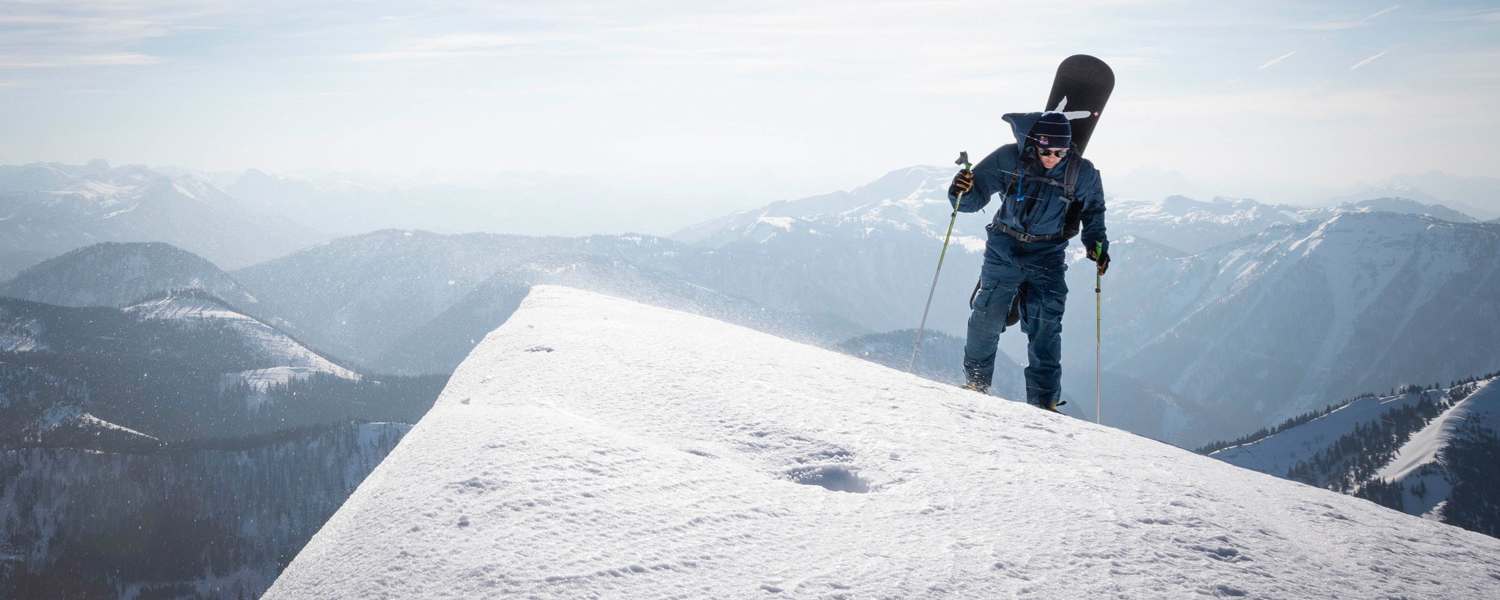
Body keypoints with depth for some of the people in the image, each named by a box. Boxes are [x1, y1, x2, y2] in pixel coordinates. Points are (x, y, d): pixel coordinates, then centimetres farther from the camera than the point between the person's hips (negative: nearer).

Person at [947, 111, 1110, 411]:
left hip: (1047, 255, 0)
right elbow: (975, 198, -6)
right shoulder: (1009, 159, -12)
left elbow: (1093, 210, 13)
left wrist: (1097, 243, 2)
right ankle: (975, 384, 15)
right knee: (987, 317, -5)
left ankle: (1044, 401, -2)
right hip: (1004, 249, 0)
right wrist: (962, 192, -28)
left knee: (1046, 325, -8)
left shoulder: (1081, 173, -7)